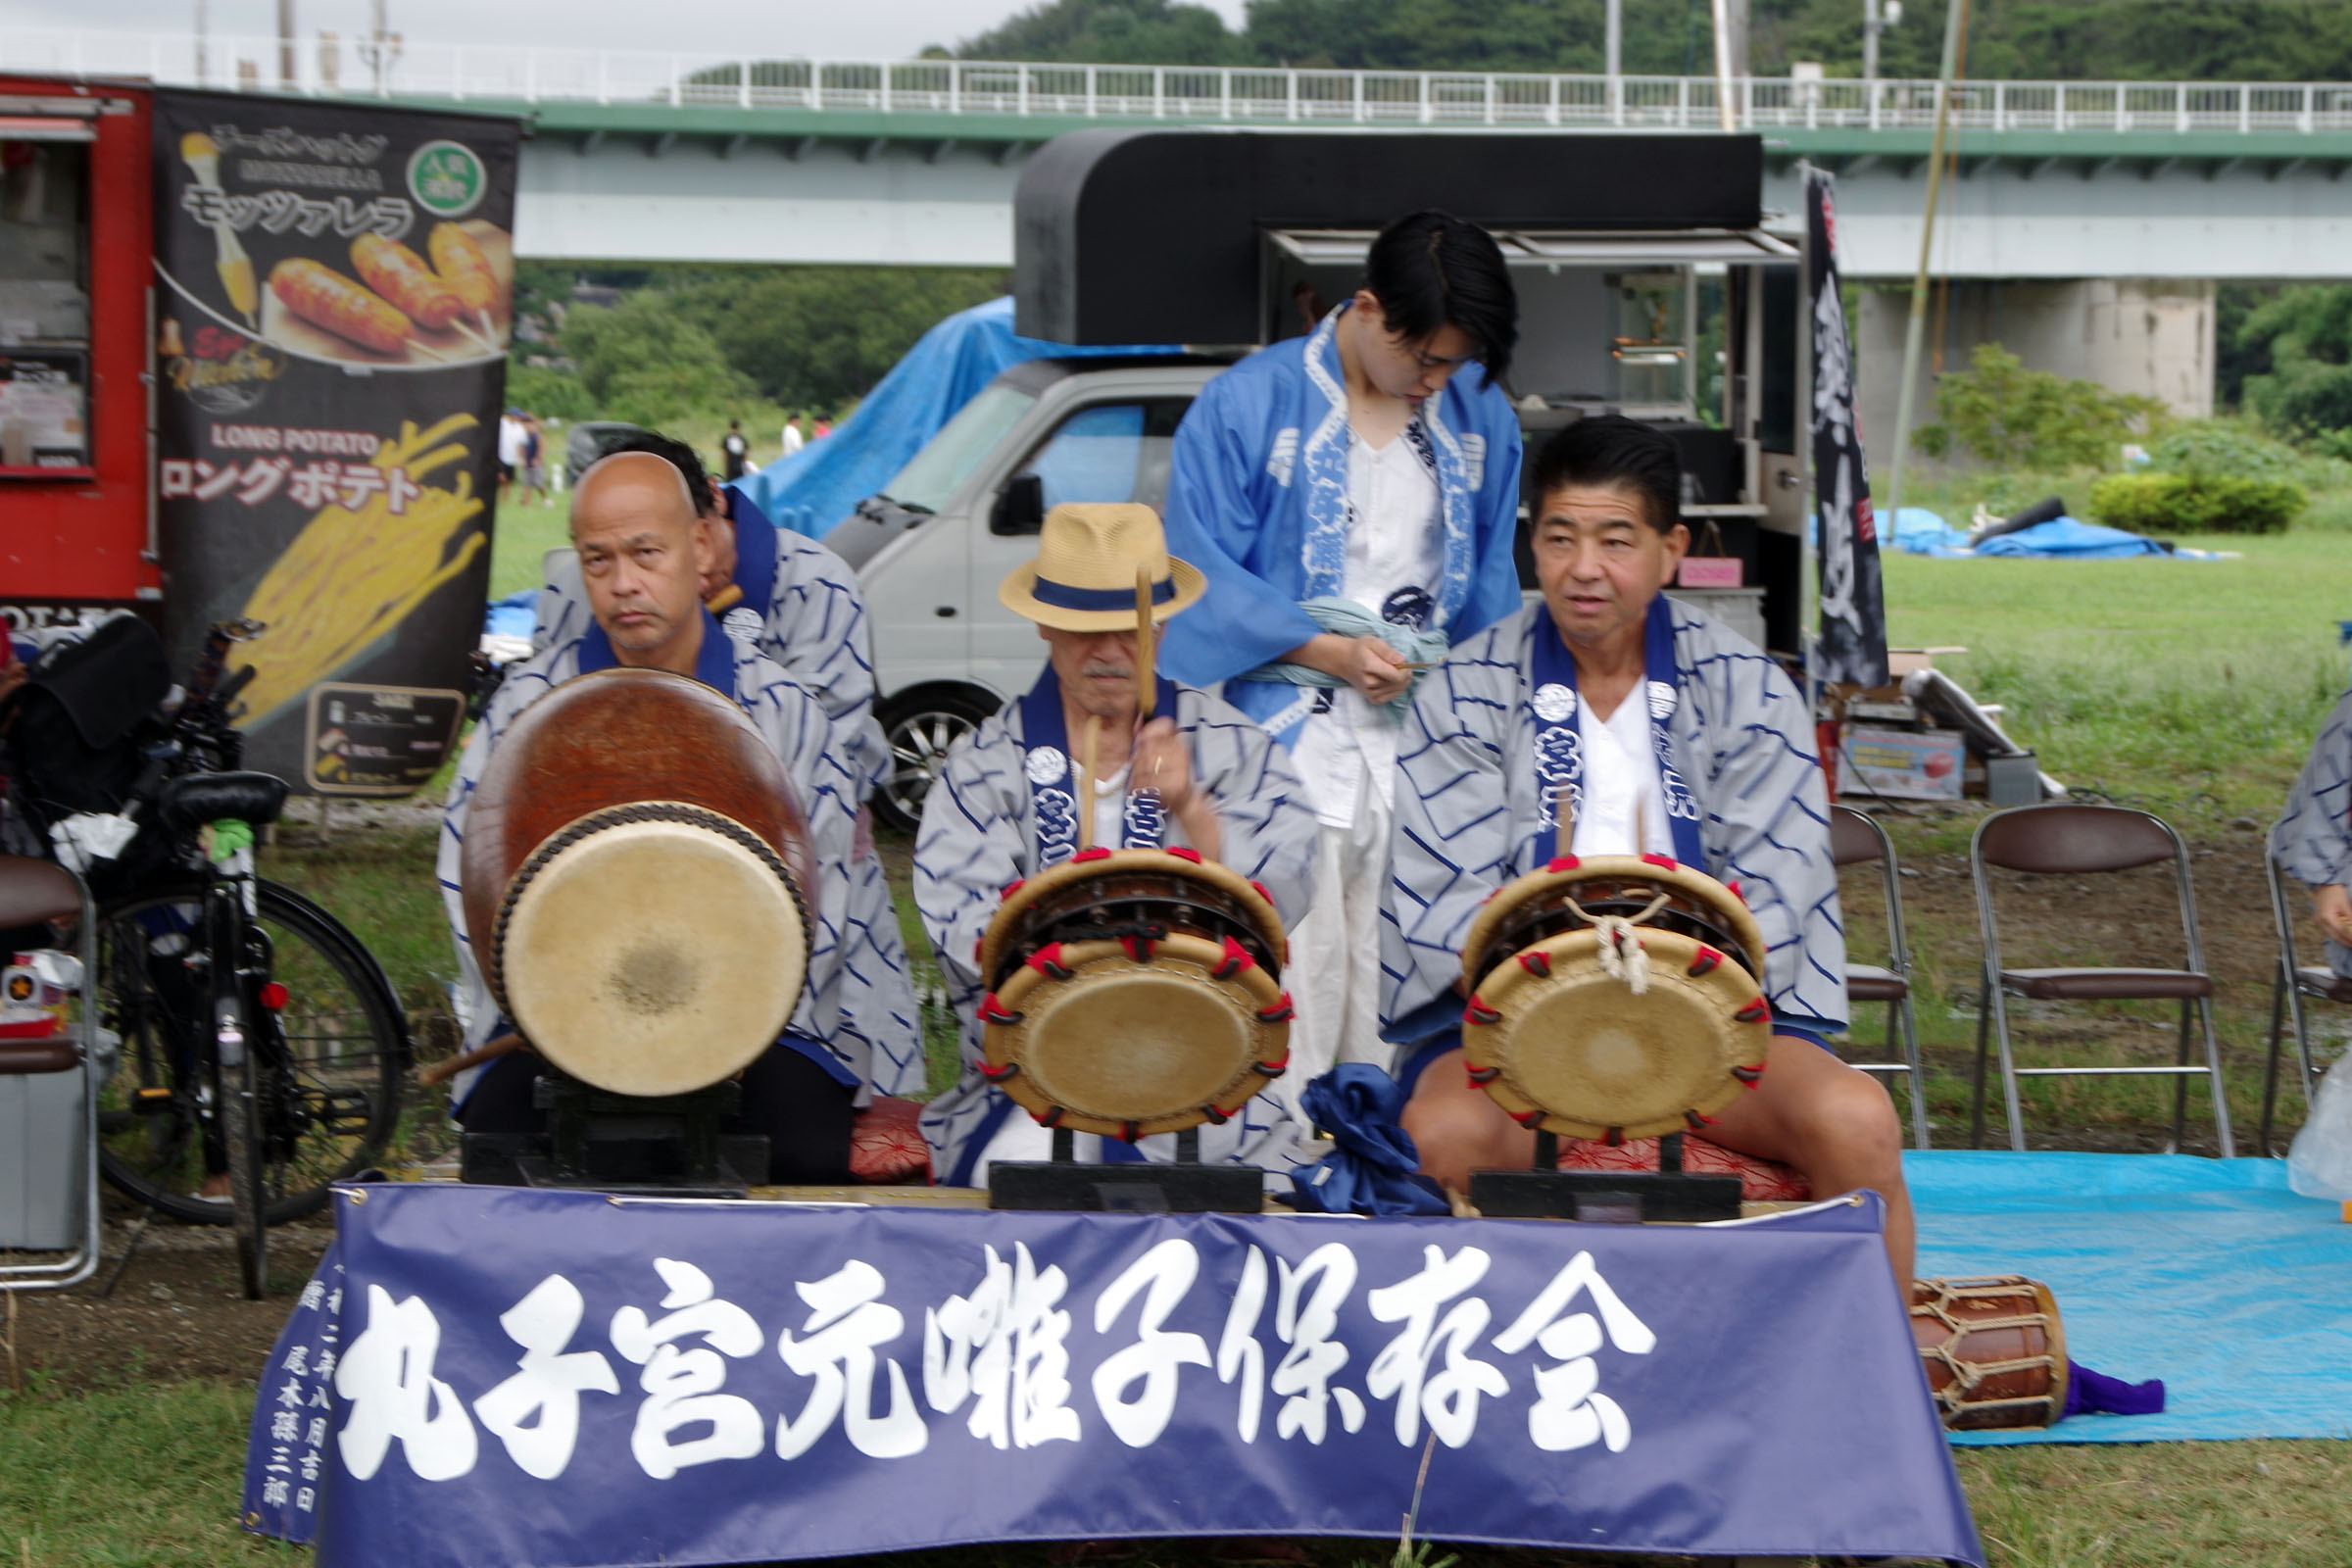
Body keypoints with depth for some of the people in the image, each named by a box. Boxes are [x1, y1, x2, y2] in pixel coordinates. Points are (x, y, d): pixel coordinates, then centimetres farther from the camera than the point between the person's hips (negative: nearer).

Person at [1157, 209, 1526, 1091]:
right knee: (1295, 983, -12)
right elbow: (1202, 571, -3)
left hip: (1430, 743, 3)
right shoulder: (1250, 406, -2)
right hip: (1291, 746, -3)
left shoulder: (1479, 417, 10)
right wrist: (1330, 652, -12)